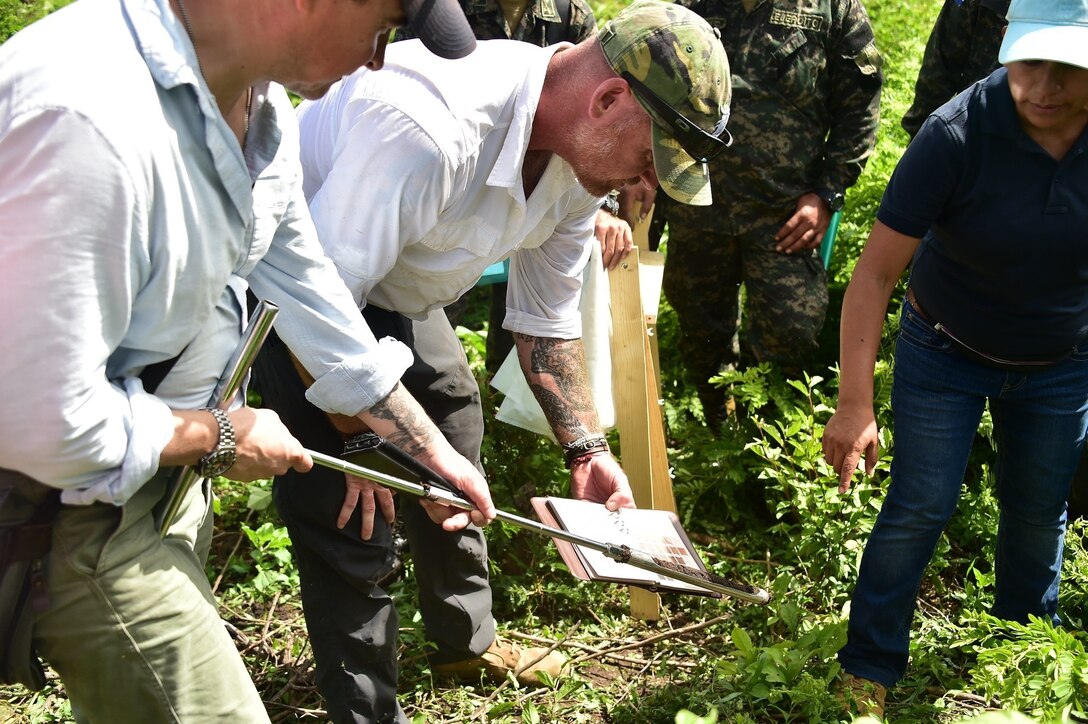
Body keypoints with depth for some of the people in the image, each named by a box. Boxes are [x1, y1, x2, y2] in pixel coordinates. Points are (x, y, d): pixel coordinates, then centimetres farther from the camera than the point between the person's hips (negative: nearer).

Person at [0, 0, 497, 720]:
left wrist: (432, 450, 14)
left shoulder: (260, 99, -4)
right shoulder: (86, 119, -35)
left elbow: (304, 281, 9)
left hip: (162, 458, 9)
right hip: (60, 491, -9)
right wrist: (221, 438, -14)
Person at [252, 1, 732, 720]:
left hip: (389, 281, 8)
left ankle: (468, 641, 39)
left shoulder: (584, 154, -13)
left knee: (454, 418, 17)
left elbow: (546, 321, 0)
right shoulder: (425, 128, -42)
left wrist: (587, 450, -5)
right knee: (353, 510, -10)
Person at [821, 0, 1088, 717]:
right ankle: (870, 670, 18)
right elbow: (876, 271, -28)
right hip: (948, 353, -3)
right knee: (919, 510, -1)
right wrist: (854, 404, -33)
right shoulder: (957, 134, -29)